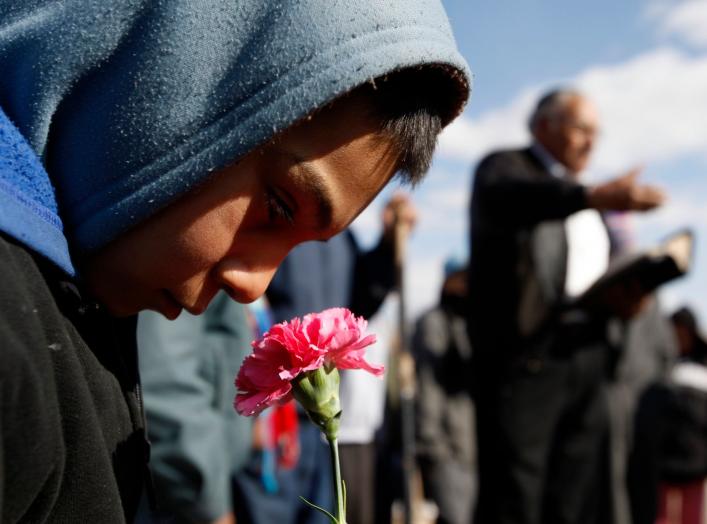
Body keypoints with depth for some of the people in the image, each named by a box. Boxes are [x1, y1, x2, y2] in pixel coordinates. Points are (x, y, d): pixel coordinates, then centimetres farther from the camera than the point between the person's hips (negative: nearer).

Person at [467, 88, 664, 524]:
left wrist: (623, 300, 1)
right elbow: (507, 200, -22)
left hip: (587, 355, 7)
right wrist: (593, 197, -37)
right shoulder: (505, 168, 3)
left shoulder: (583, 196, 25)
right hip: (524, 354, -7)